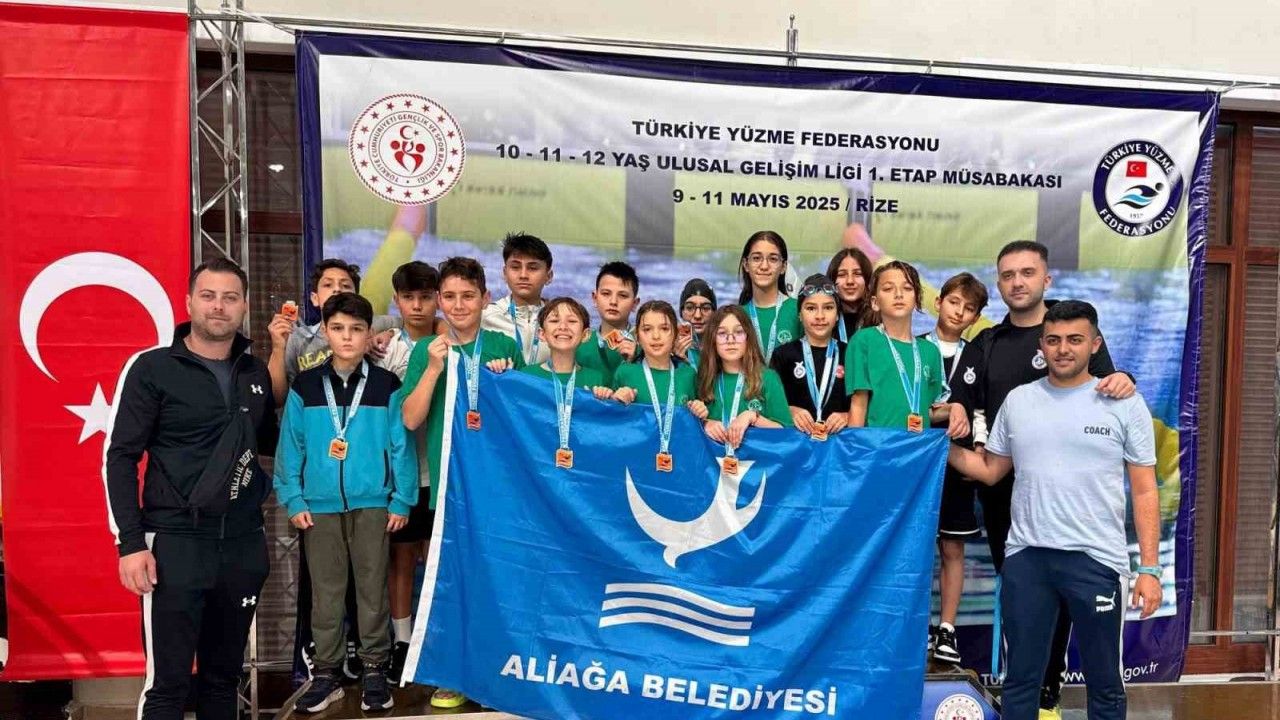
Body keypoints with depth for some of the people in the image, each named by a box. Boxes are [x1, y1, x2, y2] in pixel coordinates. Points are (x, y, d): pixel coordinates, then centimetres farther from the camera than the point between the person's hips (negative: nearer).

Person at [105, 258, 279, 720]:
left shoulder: (256, 372, 9)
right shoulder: (151, 368, -4)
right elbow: (120, 457, -6)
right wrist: (130, 542, -11)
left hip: (243, 543, 4)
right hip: (174, 542, -4)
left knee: (224, 675, 15)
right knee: (167, 681, 1)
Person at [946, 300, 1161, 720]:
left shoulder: (1124, 404, 0)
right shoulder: (1017, 401, 7)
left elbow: (1144, 491, 0)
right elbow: (990, 470, 13)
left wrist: (1150, 567, -5)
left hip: (1096, 559, -2)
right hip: (1025, 557, 2)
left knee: (1104, 682, 13)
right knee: (1020, 678, 13)